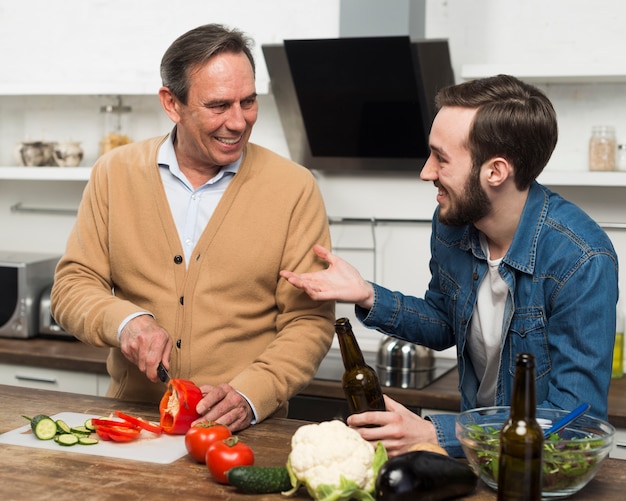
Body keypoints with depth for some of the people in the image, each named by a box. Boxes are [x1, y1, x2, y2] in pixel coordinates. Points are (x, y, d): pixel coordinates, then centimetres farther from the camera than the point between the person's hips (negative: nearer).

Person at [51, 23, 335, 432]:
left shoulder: (294, 188, -1)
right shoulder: (115, 173, 6)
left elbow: (310, 322, -2)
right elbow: (73, 285, 7)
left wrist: (248, 397, -16)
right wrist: (125, 319, -14)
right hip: (131, 418, 2)